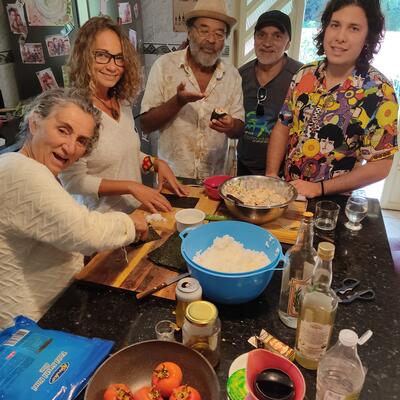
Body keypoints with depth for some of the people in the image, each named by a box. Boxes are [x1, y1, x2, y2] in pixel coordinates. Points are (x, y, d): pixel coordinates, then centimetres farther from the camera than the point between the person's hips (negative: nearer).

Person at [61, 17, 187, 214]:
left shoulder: (123, 102, 3)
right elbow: (73, 181, -17)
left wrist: (157, 163, 0)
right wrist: (130, 187, -20)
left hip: (136, 210, 6)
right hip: (102, 220, -6)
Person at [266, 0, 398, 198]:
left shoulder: (379, 92, -16)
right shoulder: (305, 75, -4)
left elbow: (380, 166, -14)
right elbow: (283, 127, 3)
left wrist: (318, 188, -20)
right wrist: (271, 176, -7)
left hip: (334, 201, -4)